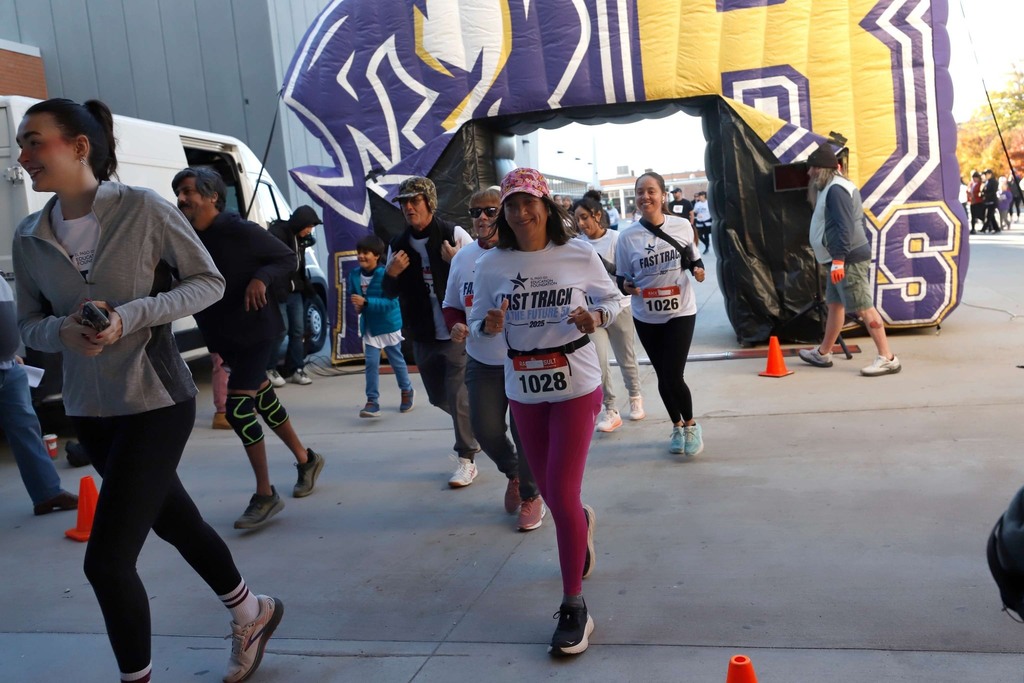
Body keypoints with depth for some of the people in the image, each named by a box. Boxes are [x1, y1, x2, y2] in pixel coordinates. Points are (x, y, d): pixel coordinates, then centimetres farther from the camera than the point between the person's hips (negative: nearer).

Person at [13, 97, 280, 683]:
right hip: (89, 408, 6)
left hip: (155, 400, -6)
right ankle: (252, 614, 44)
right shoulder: (29, 237, 2)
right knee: (175, 523, 20)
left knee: (107, 560, -7)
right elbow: (30, 325, 8)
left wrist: (131, 316, -20)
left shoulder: (143, 209, -13)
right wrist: (62, 331, -15)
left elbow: (209, 282, -8)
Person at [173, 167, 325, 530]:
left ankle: (265, 496, -2)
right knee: (262, 399, 17)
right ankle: (306, 459, 38)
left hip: (254, 330, -7)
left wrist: (261, 278, -26)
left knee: (238, 408, -14)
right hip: (221, 336, 7)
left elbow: (287, 257, -8)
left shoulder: (238, 230, -16)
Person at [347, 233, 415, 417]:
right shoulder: (354, 274, -4)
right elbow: (353, 296, 12)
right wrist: (356, 305, -11)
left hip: (389, 325, -4)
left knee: (396, 360, 13)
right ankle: (372, 402, 2)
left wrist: (365, 302, -34)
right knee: (371, 363, -1)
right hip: (369, 326, 4)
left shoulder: (386, 275, -22)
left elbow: (390, 302, -27)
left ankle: (407, 391, 35)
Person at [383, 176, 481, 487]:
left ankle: (466, 459, 12)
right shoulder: (398, 245, 5)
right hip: (423, 336, 6)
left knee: (459, 397, -3)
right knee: (439, 397, 17)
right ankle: (471, 427, 44)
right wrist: (391, 272, -10)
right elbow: (391, 293, 11)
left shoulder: (454, 234, -9)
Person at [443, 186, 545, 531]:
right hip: (482, 363, 5)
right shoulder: (463, 257, 4)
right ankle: (513, 473, 35)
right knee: (486, 430, 1)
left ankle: (531, 496, 29)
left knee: (524, 432, 4)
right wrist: (456, 325, -7)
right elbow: (451, 304, 14)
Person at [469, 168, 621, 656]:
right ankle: (582, 522, 55)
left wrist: (594, 317, -18)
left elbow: (611, 300, 3)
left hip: (576, 386, -3)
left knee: (561, 495, -8)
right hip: (523, 390, 3)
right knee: (552, 493, 17)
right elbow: (477, 323, 2)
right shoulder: (492, 265, -4)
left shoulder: (578, 255, -7)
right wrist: (489, 325, -21)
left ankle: (574, 607, 8)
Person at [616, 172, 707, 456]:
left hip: (681, 312, -1)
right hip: (646, 317, 1)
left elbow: (693, 259, 11)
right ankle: (677, 426, 34)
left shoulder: (682, 226, -5)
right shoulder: (627, 236, -8)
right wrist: (627, 286, -23)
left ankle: (690, 425, 20)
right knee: (663, 376, 12)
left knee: (674, 376, -7)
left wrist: (698, 270, -10)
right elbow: (621, 278, -2)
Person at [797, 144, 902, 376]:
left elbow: (844, 227, -23)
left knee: (864, 308, -10)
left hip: (849, 260, -11)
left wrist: (838, 259, -27)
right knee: (835, 304, 16)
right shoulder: (831, 188, 18)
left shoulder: (836, 189, -15)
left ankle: (887, 359, -7)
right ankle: (822, 354, 27)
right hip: (840, 259, 11)